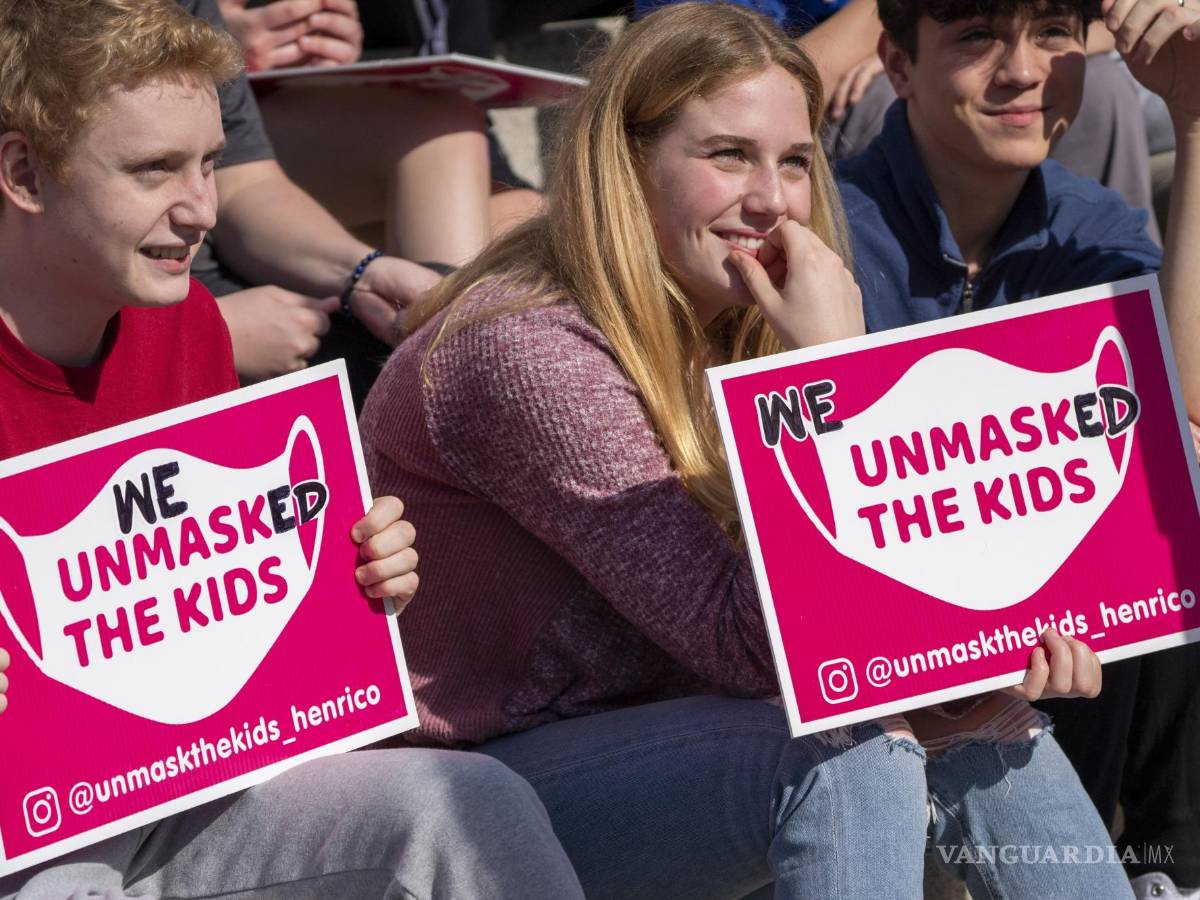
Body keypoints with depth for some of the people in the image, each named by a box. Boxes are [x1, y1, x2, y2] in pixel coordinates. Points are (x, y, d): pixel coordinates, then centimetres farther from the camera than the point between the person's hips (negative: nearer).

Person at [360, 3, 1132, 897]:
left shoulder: (724, 329, 4)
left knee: (991, 735, -6)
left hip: (648, 732, 9)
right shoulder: (528, 352, -23)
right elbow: (750, 647, -26)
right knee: (844, 757, -29)